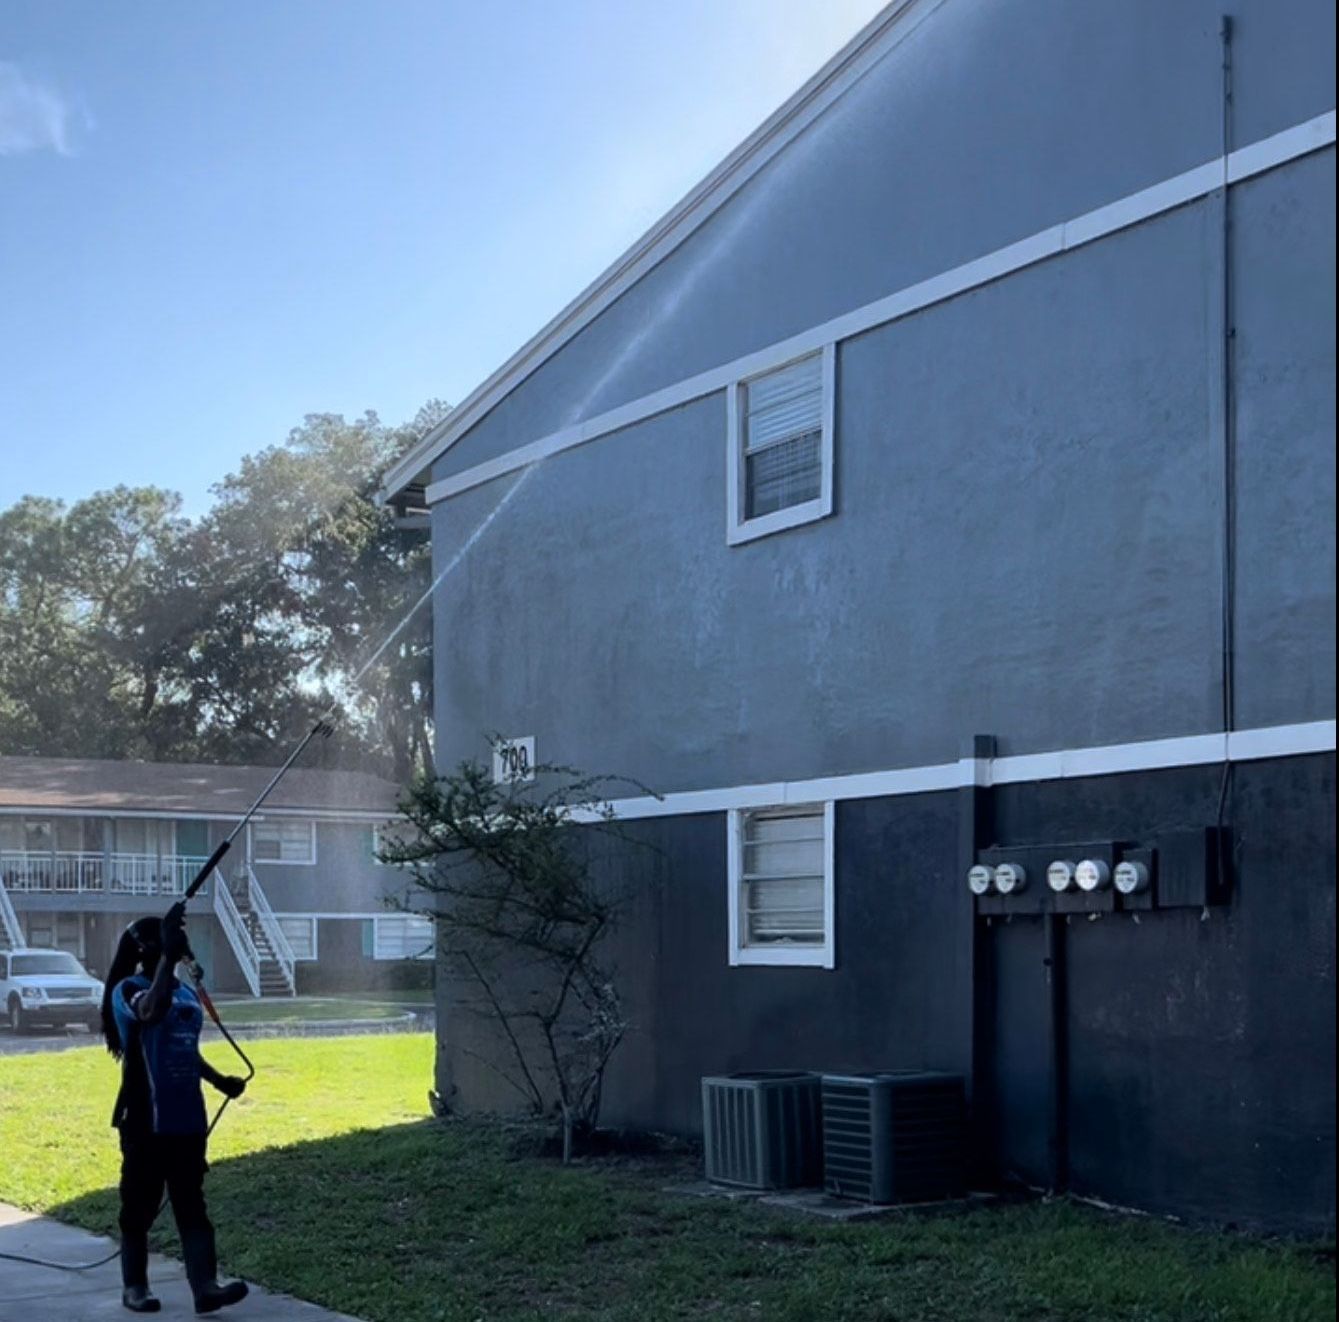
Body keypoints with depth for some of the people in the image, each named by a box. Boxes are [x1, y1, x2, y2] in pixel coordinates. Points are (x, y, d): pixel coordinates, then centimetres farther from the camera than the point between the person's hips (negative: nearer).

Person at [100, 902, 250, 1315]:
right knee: (141, 1204, 4)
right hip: (146, 1121, -7)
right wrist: (168, 956, -38)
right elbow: (153, 1011, -36)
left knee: (191, 1202, 3)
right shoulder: (129, 990, -11)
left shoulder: (186, 992, 12)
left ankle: (205, 1286, -1)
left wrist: (219, 1080, 11)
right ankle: (134, 1286, 17)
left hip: (187, 1119, 7)